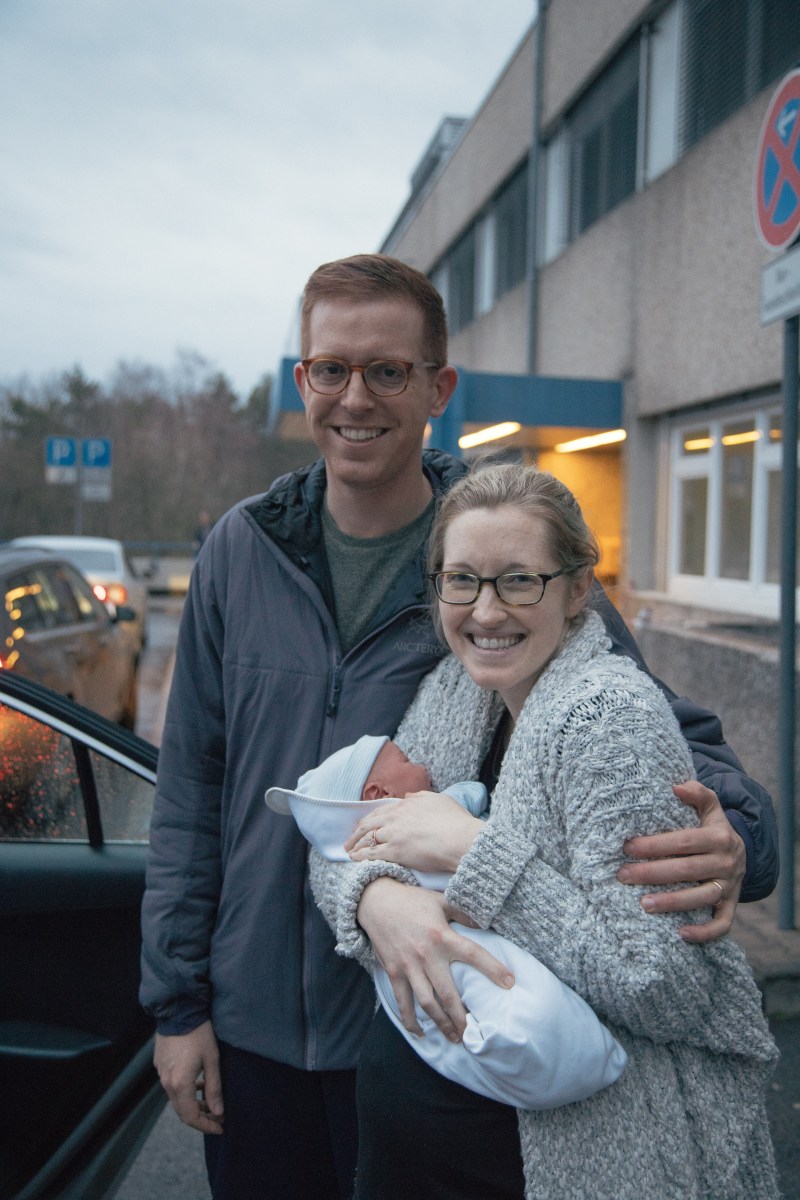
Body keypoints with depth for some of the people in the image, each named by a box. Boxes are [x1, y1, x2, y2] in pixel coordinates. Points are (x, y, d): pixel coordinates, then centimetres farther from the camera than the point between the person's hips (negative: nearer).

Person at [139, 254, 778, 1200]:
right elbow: (190, 788, 2)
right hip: (253, 1030, 3)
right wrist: (177, 1002, 2)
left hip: (436, 1038, -2)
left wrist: (731, 837, -30)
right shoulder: (241, 551, -3)